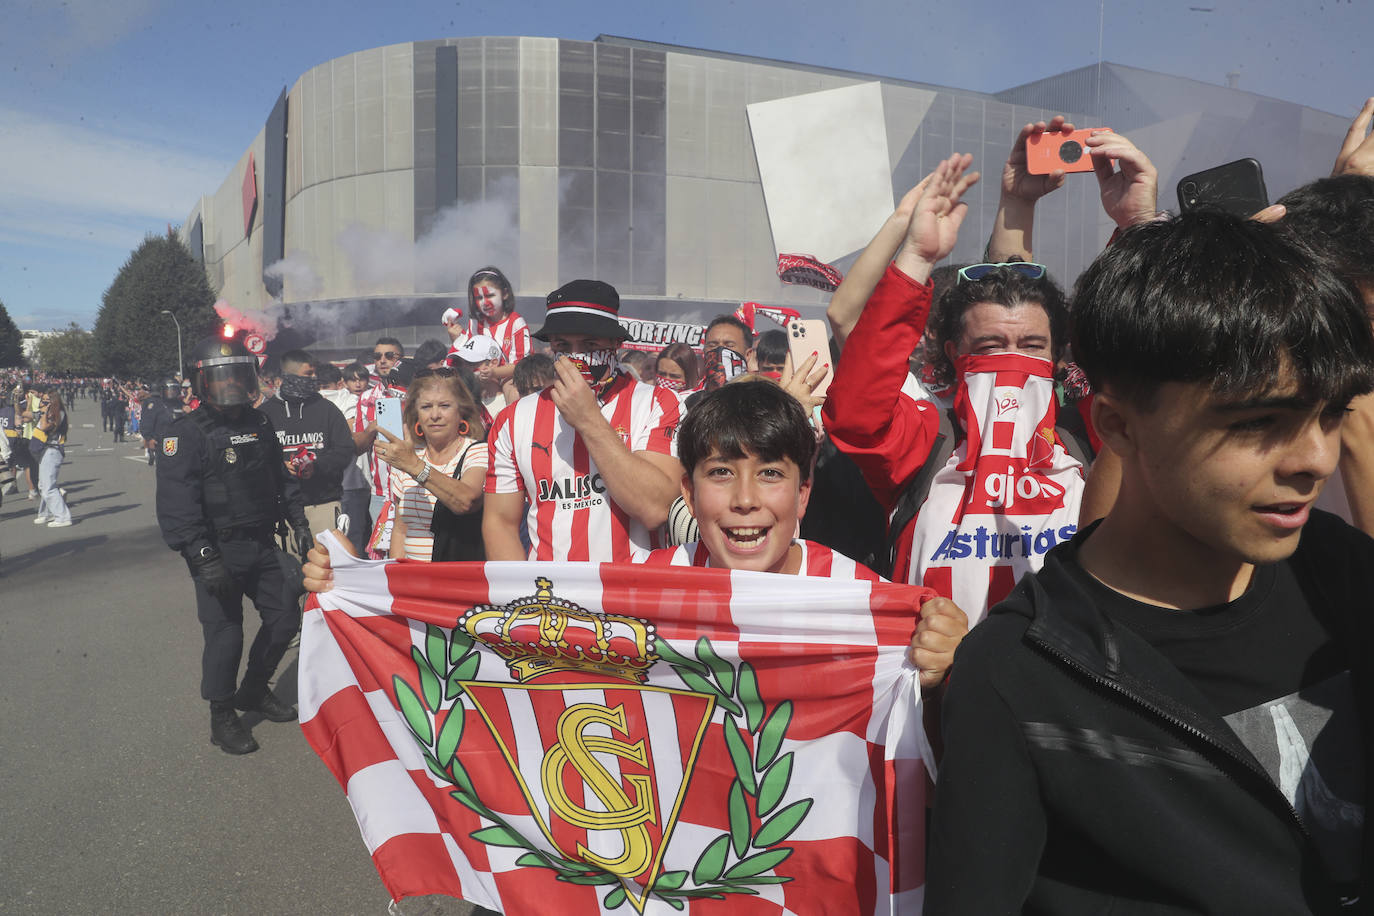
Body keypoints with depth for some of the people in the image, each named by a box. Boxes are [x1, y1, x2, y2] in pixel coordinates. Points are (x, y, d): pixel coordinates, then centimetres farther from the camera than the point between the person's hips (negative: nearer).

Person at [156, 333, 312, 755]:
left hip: (262, 545, 7)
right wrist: (203, 557, -25)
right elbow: (176, 503, -19)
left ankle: (253, 690, 33)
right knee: (225, 633, -1)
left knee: (286, 615, 12)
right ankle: (222, 718, 17)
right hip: (219, 552, -7)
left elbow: (282, 478, 19)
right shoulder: (187, 434, -12)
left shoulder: (260, 423, 9)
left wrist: (298, 522, 12)